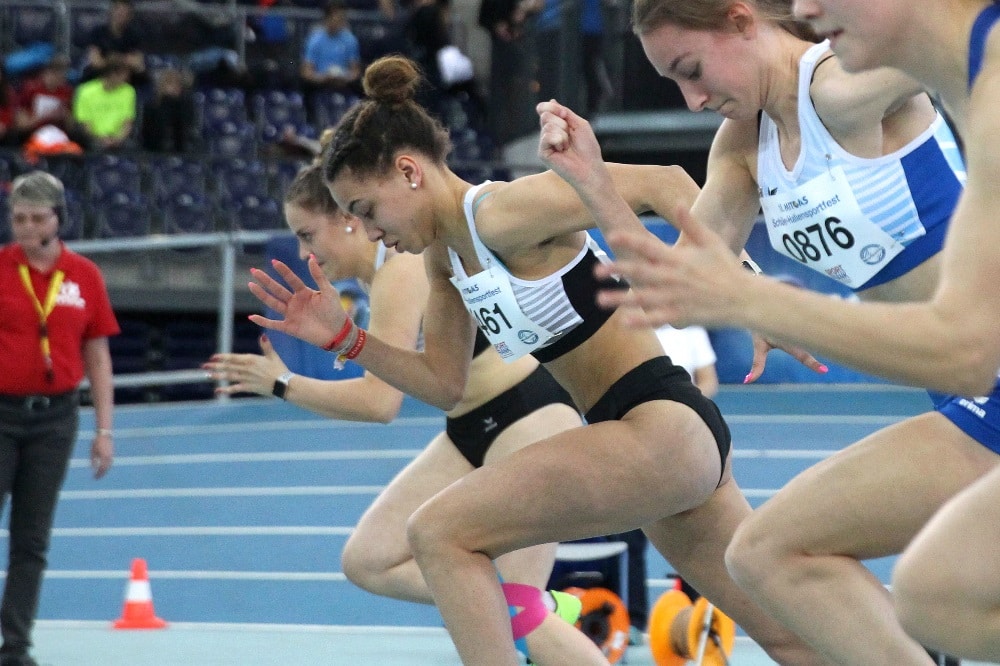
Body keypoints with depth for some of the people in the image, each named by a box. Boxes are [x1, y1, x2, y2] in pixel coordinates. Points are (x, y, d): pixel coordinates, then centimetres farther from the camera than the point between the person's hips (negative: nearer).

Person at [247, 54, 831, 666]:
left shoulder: (503, 213, -16)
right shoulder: (444, 255, 11)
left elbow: (663, 183, -17)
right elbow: (445, 383, 19)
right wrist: (343, 337, 8)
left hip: (662, 427, -10)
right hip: (651, 436, 10)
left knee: (441, 534, -12)